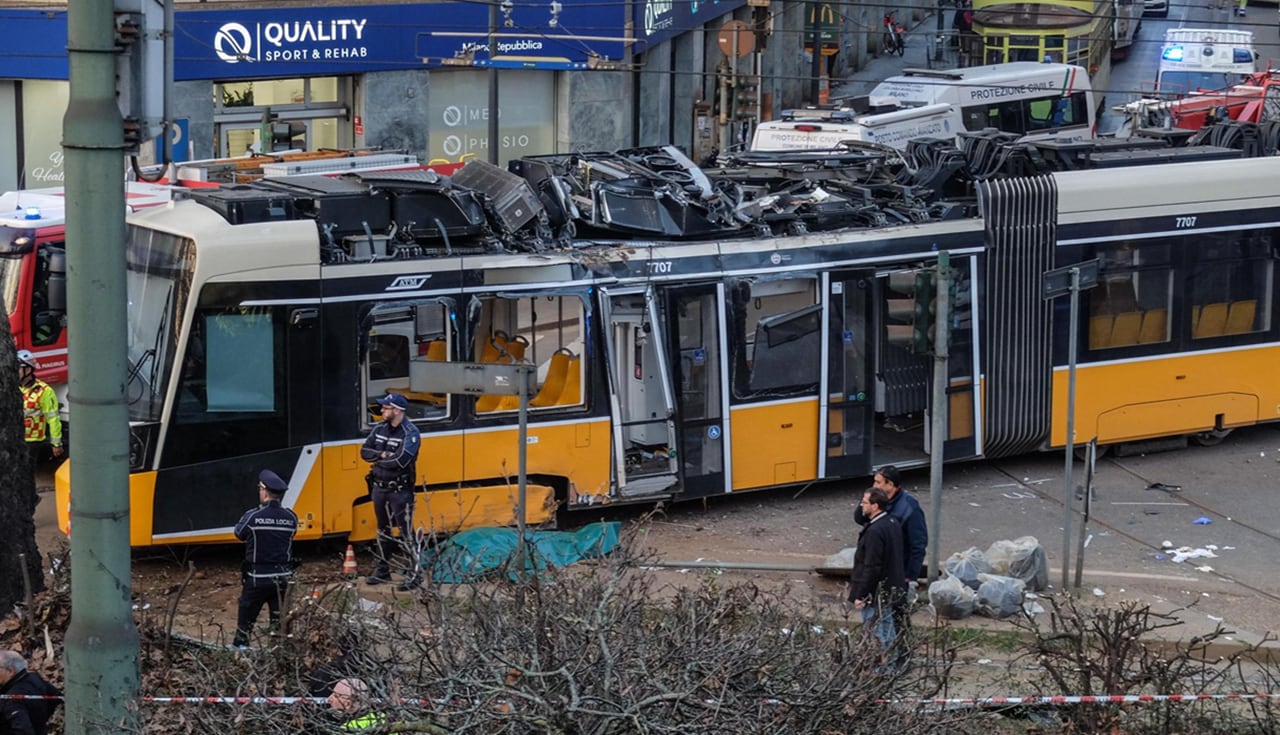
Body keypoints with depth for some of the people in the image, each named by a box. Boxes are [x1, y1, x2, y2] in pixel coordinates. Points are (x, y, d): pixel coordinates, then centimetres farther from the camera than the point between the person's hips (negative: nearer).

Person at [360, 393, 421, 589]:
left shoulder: (410, 433, -15)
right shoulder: (380, 429, 8)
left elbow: (401, 460, -26)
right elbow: (365, 451, 4)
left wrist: (378, 462, -12)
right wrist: (383, 455, -14)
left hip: (399, 490, -7)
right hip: (379, 488, 7)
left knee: (405, 533, -8)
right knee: (383, 530, 16)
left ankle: (414, 574, -4)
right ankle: (382, 571, 26)